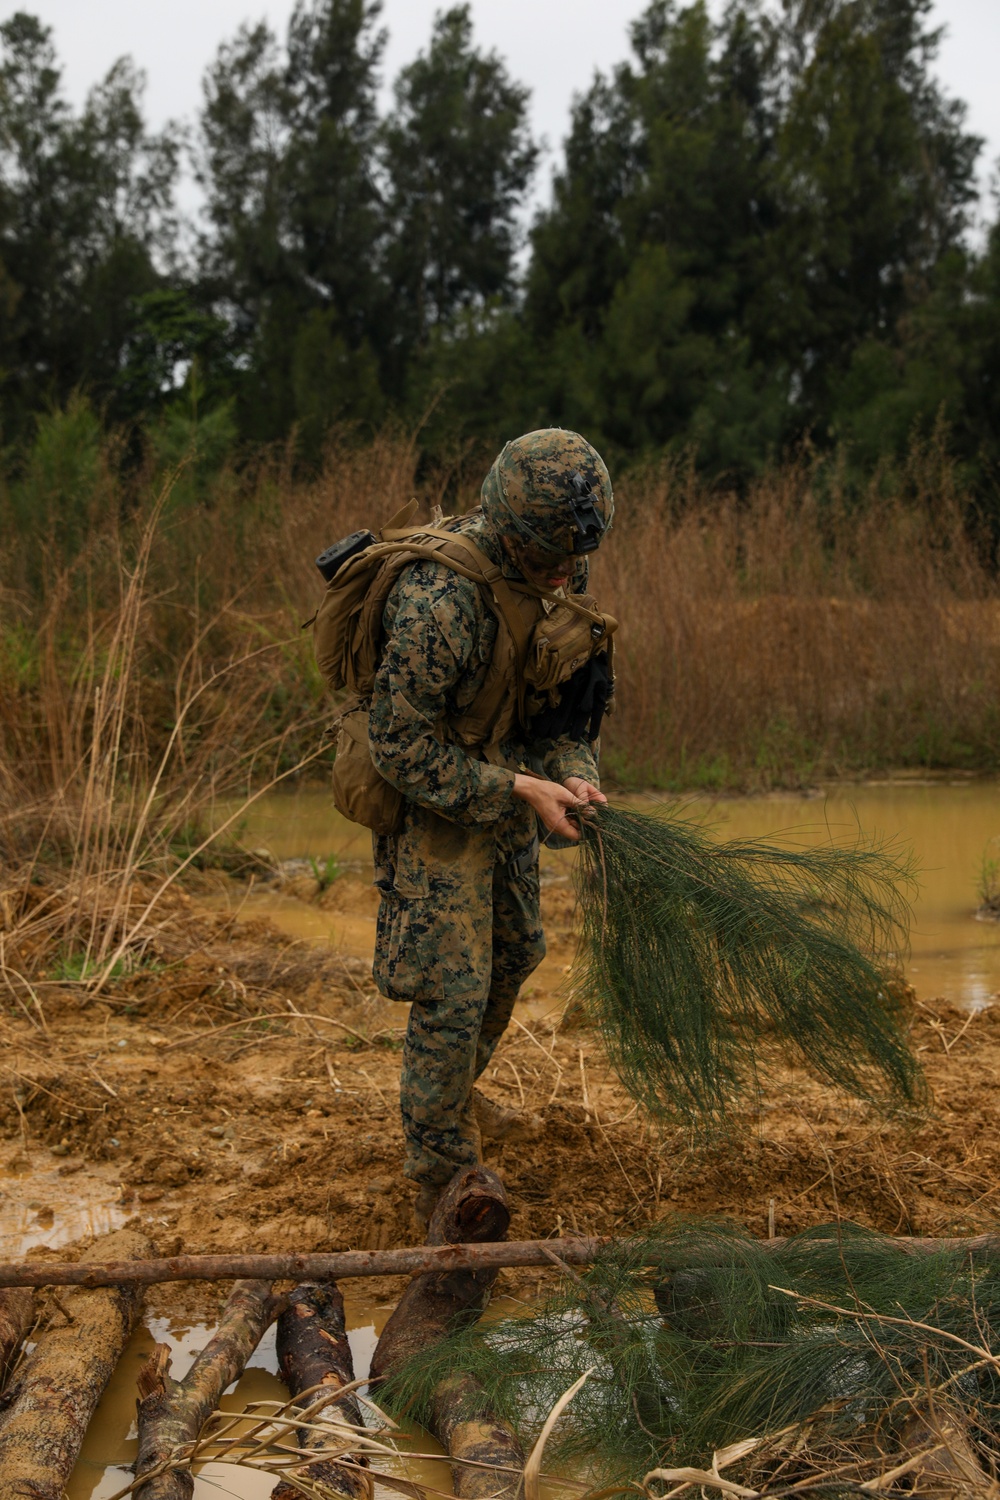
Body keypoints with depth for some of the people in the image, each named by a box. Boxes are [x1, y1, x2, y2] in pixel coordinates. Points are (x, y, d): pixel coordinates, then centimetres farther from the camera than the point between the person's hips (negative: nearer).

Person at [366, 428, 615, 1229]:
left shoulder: (563, 568, -10)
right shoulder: (437, 603, -35)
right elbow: (402, 746, -28)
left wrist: (569, 770, -15)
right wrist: (519, 791, -28)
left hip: (509, 788, 8)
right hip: (433, 804, -8)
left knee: (512, 954, 23)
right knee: (452, 990, -7)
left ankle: (452, 1088, 49)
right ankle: (442, 1180, 7)